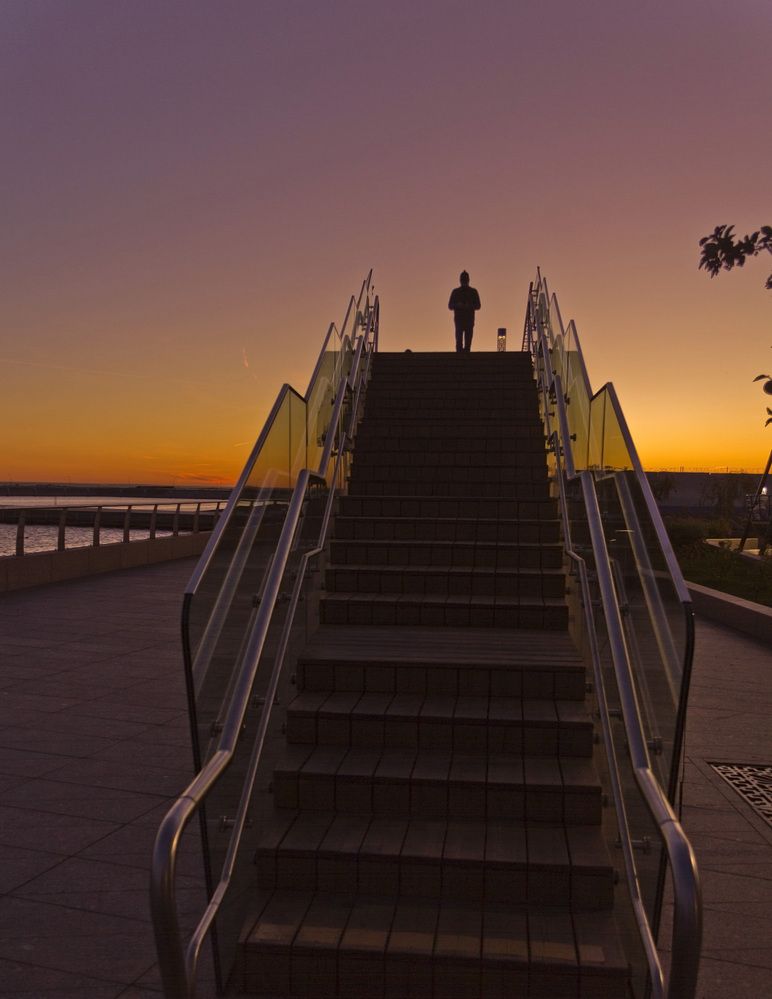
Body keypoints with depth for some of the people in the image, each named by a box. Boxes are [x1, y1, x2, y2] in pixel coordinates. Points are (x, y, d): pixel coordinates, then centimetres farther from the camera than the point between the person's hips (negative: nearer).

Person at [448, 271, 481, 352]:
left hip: (469, 319, 1)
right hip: (459, 319, -1)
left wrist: (469, 306, -13)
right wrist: (457, 305, -13)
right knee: (459, 340, -10)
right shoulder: (455, 292, 9)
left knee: (468, 341, -5)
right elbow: (450, 306, 8)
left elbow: (478, 306, 6)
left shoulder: (473, 292, 9)